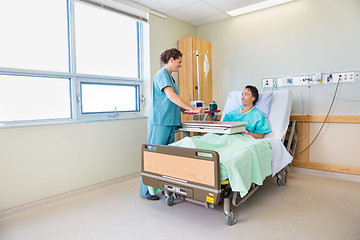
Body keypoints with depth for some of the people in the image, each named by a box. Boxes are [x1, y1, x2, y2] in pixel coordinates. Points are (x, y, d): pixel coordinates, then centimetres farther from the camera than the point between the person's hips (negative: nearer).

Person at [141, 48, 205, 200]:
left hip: (169, 122, 10)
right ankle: (146, 190, 6)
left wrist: (184, 109, 15)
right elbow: (171, 96, -21)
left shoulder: (169, 76, 21)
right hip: (159, 121, -10)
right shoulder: (162, 74, -8)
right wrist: (192, 109, -20)